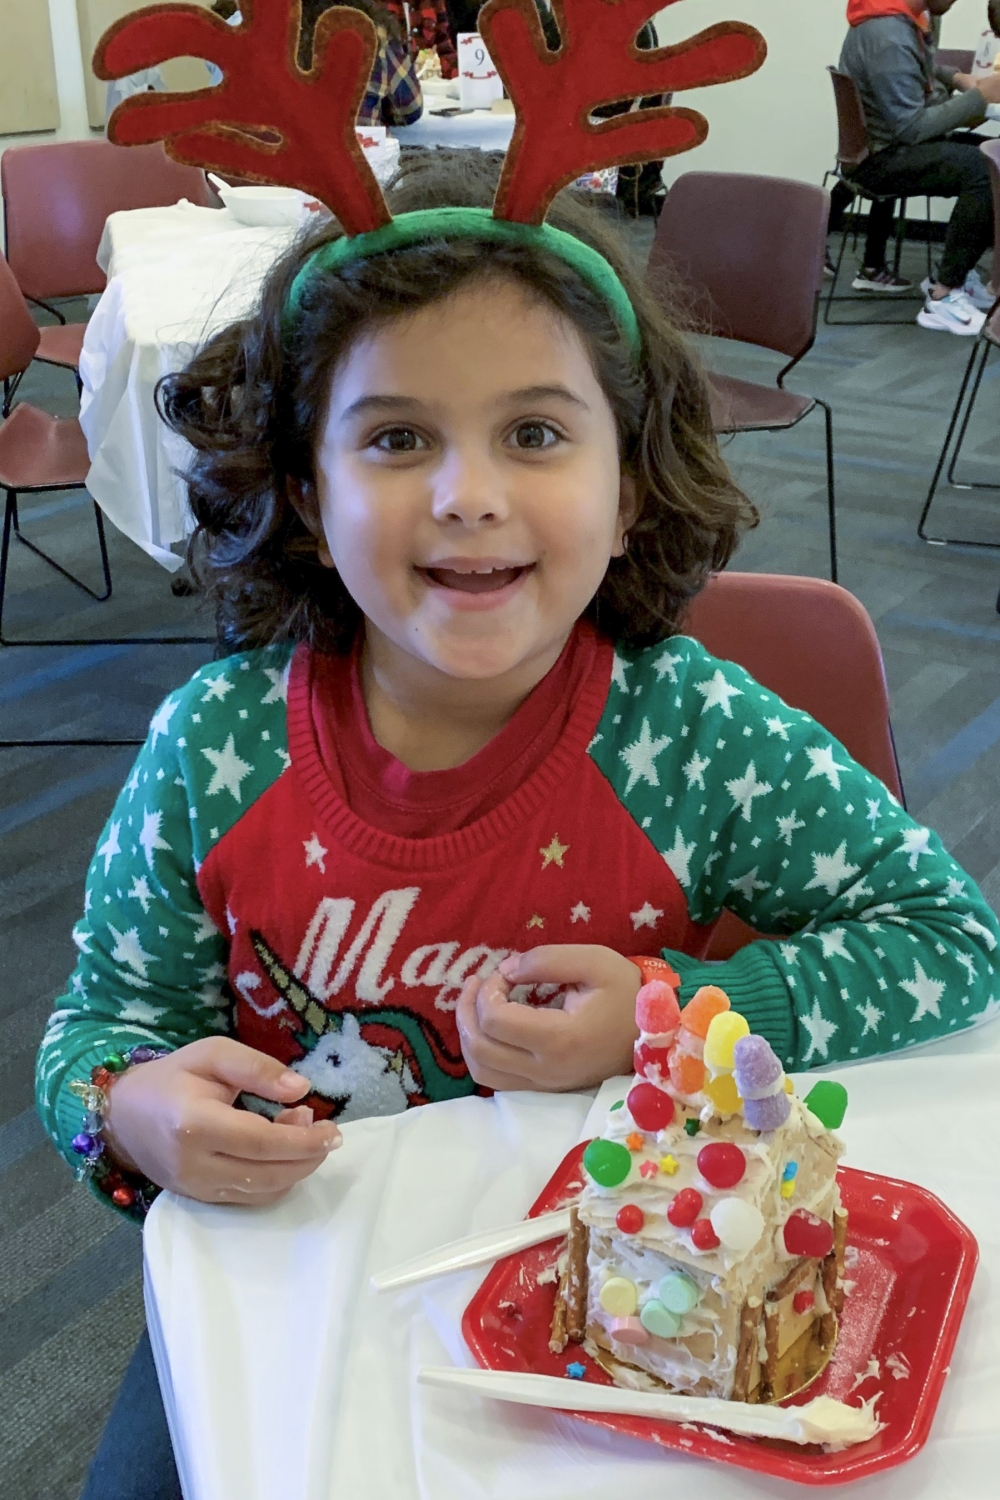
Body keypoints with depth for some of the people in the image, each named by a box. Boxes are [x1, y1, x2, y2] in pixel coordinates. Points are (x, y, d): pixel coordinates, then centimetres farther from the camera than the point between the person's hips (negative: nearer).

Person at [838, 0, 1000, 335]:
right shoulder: (888, 37, -25)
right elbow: (911, 128, -25)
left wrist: (954, 79, 9)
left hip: (896, 141, 10)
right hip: (880, 156, -10)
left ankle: (956, 272, 6)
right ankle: (942, 298, -22)